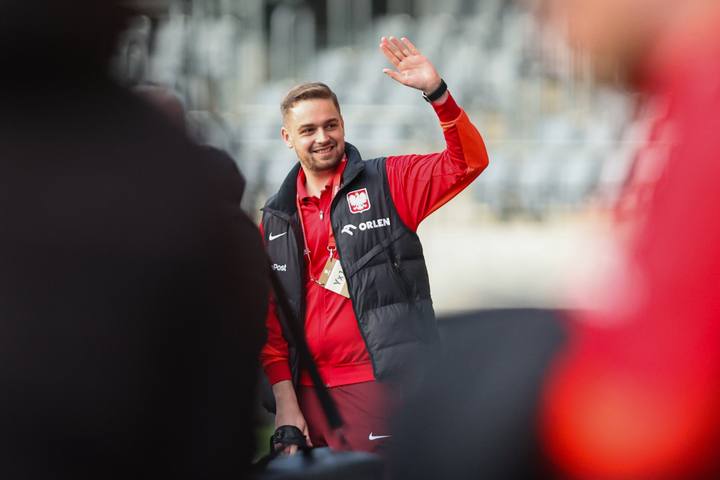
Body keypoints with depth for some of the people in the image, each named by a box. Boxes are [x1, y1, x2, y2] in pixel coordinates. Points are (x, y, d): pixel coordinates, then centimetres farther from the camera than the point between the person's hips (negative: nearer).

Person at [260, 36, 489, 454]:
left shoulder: (388, 183, 4)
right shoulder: (276, 219, 13)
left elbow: (468, 162, -9)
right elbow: (269, 319, 11)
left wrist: (436, 91, -22)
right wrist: (285, 401, 1)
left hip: (382, 383, -4)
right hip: (308, 389, 4)